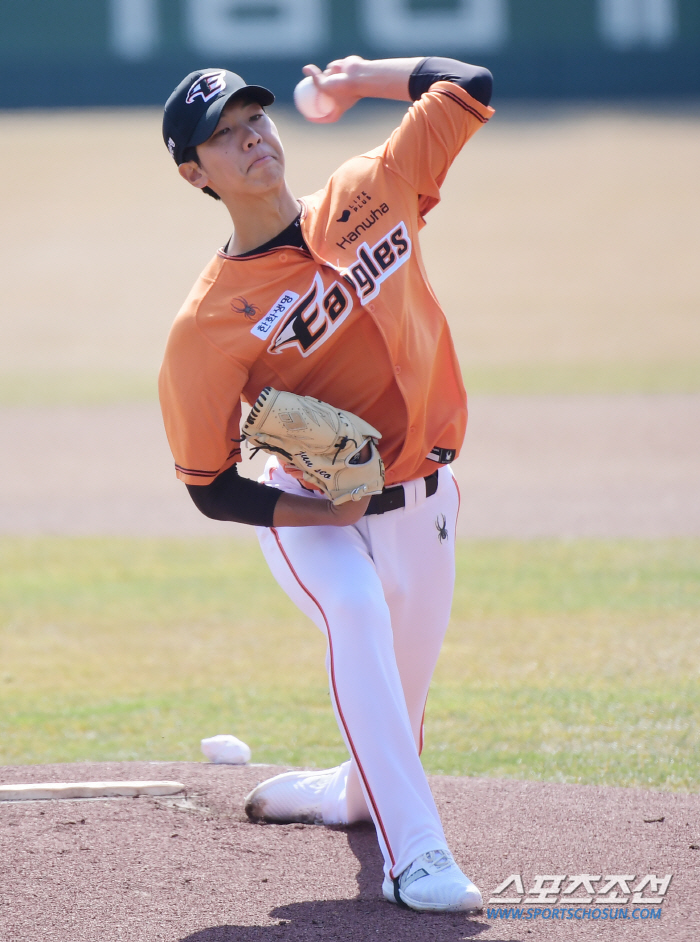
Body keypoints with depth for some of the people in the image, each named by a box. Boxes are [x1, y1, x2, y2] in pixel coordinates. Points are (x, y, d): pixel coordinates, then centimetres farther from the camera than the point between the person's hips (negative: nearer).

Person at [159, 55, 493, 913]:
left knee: (404, 682, 13)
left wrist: (356, 80, 4)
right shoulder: (208, 325, -19)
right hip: (304, 511, -5)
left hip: (419, 502, 5)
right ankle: (413, 851, -34)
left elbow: (469, 88, 1)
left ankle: (356, 791, 48)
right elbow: (210, 488, -15)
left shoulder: (370, 197, -7)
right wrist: (326, 514, -24)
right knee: (356, 611, -32)